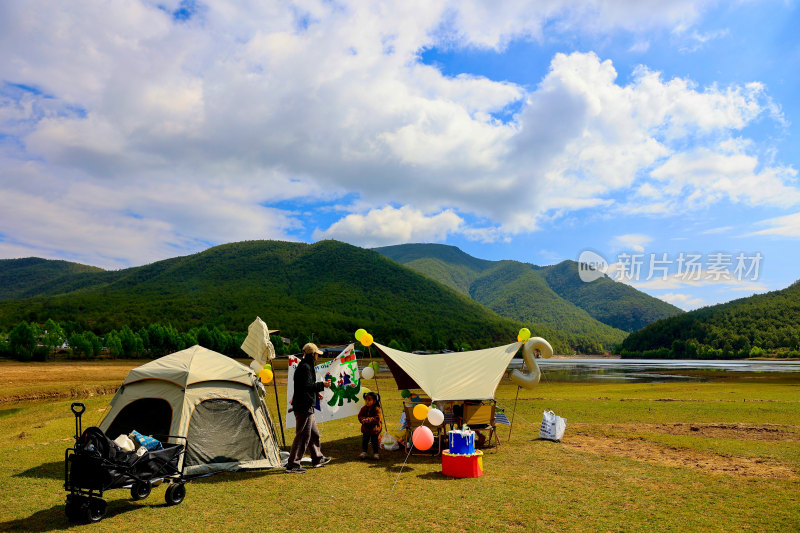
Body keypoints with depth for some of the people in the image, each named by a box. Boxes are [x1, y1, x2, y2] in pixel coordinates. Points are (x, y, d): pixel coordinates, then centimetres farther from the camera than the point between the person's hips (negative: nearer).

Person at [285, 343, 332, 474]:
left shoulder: (305, 366, 17)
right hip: (304, 407, -11)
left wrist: (317, 393, 21)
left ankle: (317, 459, 33)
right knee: (303, 435, -6)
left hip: (306, 407, 11)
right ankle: (292, 465, -1)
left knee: (314, 433, 20)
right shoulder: (305, 367, -17)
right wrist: (322, 385, -18)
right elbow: (306, 387, -25)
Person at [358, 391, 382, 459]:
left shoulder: (377, 409, -14)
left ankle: (375, 453, 20)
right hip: (365, 429, 4)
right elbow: (360, 416, 1)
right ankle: (364, 453, 23)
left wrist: (369, 420, -27)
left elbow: (377, 419, -21)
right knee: (364, 441, 11)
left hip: (374, 429, -4)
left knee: (374, 442, 7)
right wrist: (363, 420, -20)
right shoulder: (364, 408, 1)